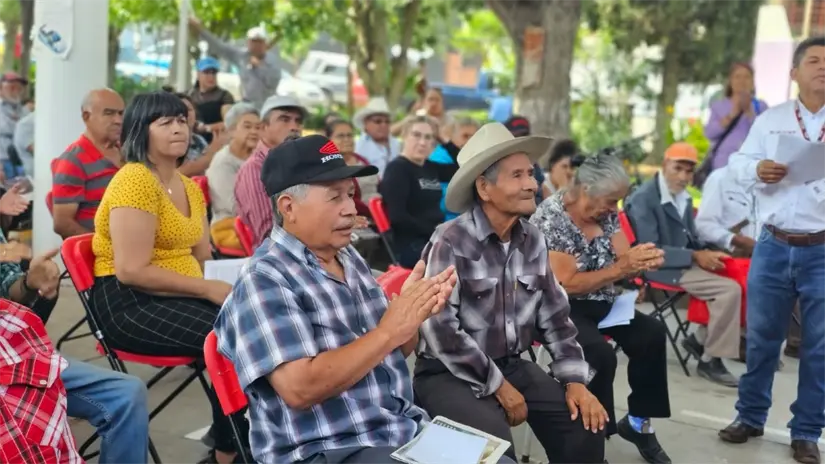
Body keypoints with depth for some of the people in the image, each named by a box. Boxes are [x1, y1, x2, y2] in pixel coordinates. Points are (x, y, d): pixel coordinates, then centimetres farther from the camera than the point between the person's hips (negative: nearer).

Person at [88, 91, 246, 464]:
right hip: (129, 302, -8)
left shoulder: (190, 187, 14)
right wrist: (209, 290, -20)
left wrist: (229, 282, -7)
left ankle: (229, 434, 3)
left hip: (178, 297, 8)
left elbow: (203, 260, 14)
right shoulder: (134, 180, -14)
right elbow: (132, 271, -21)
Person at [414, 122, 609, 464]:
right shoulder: (451, 242, -18)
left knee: (586, 424, -8)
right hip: (450, 374, -6)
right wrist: (498, 386, -16)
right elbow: (440, 329, -22)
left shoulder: (533, 241, 4)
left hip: (512, 365, 6)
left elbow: (554, 316, 9)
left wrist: (575, 380, -2)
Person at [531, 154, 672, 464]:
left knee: (652, 334, -12)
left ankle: (638, 422, 3)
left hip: (599, 303, 7)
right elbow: (566, 284, -23)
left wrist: (642, 261, -20)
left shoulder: (605, 212, 1)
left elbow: (623, 263, 4)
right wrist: (622, 267, -26)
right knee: (600, 354, -30)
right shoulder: (551, 218, -21)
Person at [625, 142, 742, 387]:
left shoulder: (683, 197, 13)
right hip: (660, 267, -9)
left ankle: (700, 339, 6)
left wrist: (707, 253, -4)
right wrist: (696, 257, -22)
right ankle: (710, 360, -8)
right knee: (730, 289, -20)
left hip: (684, 261, 9)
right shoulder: (644, 198, -13)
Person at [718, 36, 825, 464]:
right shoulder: (770, 120, 9)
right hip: (774, 247, 1)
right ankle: (750, 416, 26)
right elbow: (738, 163, 6)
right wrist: (757, 169, -15)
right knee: (761, 336, 10)